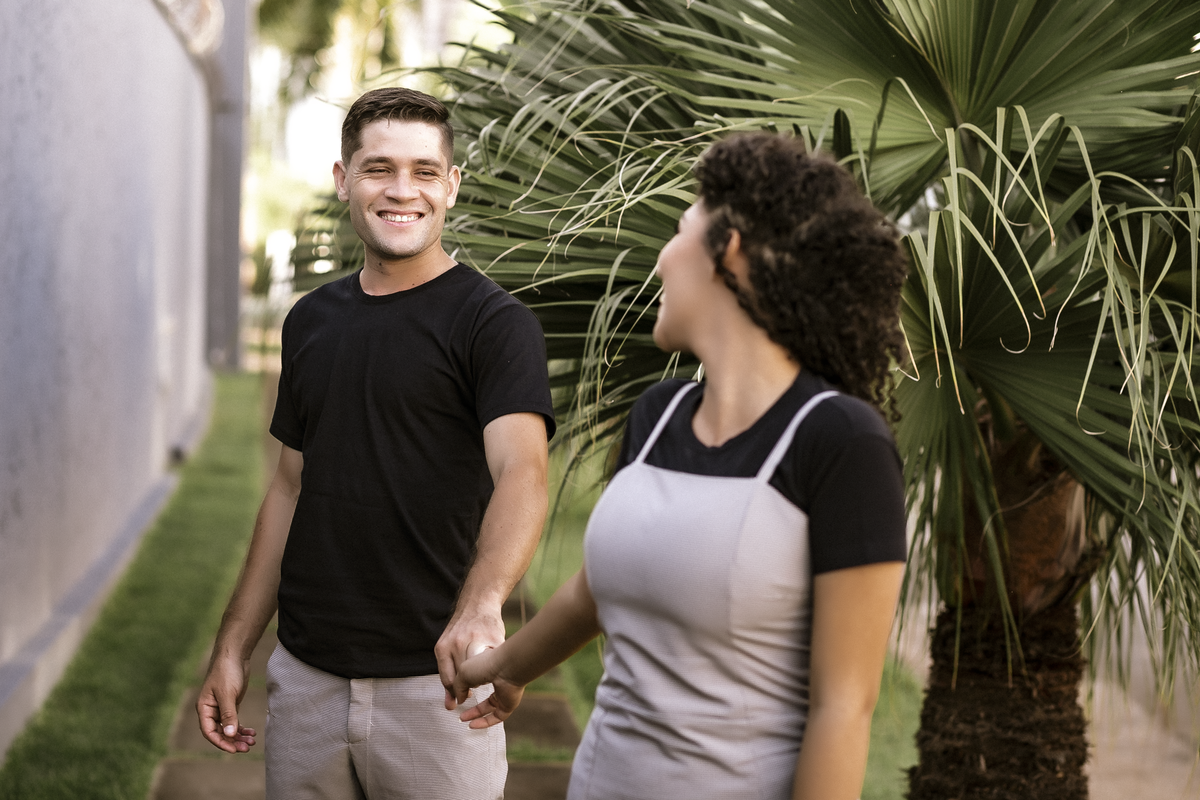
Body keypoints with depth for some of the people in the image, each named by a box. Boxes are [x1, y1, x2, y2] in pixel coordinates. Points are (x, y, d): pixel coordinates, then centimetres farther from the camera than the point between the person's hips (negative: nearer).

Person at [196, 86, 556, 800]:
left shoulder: (494, 323, -10)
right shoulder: (311, 321, 9)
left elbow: (522, 473, -25)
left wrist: (480, 607, -43)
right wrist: (233, 647, 10)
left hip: (432, 681, -5)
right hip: (305, 674, 5)